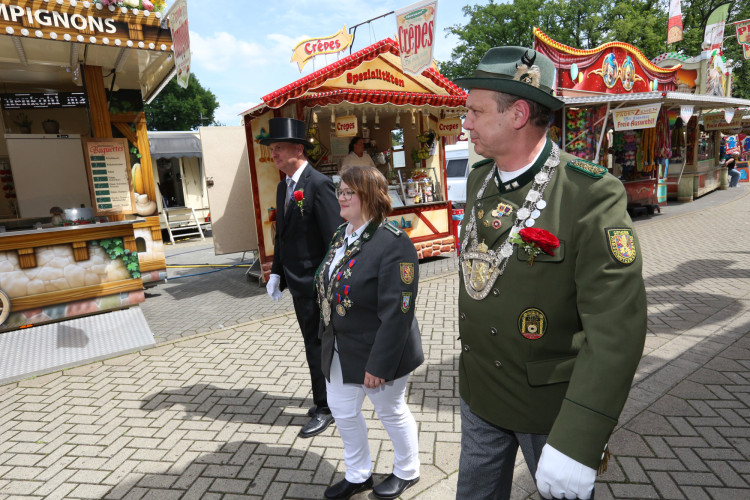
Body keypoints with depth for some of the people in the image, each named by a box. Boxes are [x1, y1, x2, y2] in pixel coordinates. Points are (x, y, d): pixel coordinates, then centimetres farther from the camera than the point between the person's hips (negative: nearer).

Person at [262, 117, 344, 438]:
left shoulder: (319, 184, -17)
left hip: (315, 282, -9)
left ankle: (325, 408, 22)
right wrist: (277, 272, 10)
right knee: (316, 341, 20)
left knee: (317, 343, 3)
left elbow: (334, 237, -20)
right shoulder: (283, 187, 11)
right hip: (297, 281, 9)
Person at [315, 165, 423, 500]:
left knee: (391, 412, 15)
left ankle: (406, 472, 44)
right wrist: (326, 335, 15)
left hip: (376, 353, -8)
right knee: (342, 412, 20)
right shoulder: (342, 235, 3)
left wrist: (379, 364, -23)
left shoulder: (393, 244, -24)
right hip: (340, 352, 8)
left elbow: (396, 313, -25)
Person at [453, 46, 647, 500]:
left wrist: (576, 445, -28)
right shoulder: (479, 179, -1)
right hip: (479, 392, 6)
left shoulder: (591, 195, -23)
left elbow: (616, 330, -25)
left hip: (552, 402, -5)